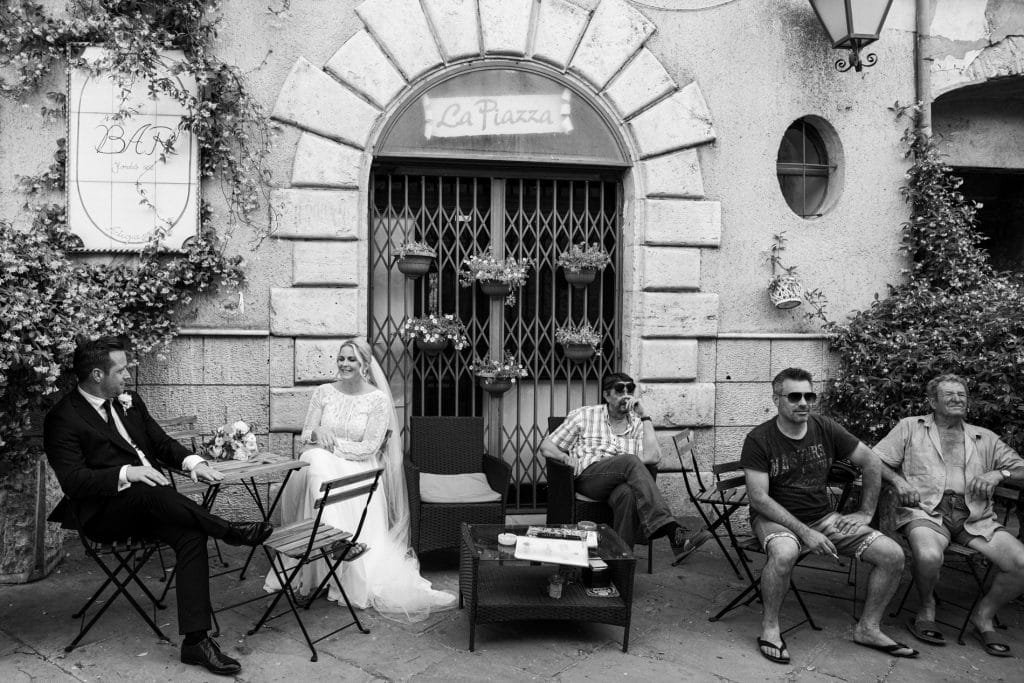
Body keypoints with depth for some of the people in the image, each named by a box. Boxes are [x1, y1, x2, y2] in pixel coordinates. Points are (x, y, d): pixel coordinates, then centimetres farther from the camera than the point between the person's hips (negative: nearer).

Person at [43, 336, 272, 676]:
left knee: (191, 536, -23)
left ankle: (195, 640, -25)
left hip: (151, 504, 5)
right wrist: (126, 474, -27)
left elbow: (162, 443, 19)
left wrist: (193, 462, -1)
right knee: (150, 492, -38)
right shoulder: (63, 418, -5)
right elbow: (73, 481, -14)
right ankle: (228, 529, -26)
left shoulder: (129, 401, 15)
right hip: (103, 514, -5)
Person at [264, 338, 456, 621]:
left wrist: (332, 444, -11)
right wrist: (317, 434, -12)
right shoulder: (324, 392, 10)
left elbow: (369, 448, -8)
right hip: (324, 465, 3)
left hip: (359, 471, -2)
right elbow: (306, 433, 12)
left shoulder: (378, 399, -1)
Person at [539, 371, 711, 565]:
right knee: (631, 462, -34)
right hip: (587, 476, -2)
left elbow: (652, 457, -1)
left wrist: (644, 416, 1)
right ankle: (674, 533, -47)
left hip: (622, 482, 2)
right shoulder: (583, 415, 15)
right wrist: (566, 458, -7)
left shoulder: (637, 423, 19)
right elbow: (546, 445, 15)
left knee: (628, 494, -39)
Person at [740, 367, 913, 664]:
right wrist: (804, 532, -23)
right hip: (776, 518, -5)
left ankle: (868, 628, 13)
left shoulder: (825, 429, 0)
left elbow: (872, 462, 11)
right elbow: (758, 497, -17)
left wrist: (866, 513, 5)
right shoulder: (759, 439, -13)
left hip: (823, 516, 5)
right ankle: (769, 627, -14)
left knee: (893, 555, -8)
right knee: (784, 553, -39)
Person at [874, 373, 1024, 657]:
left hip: (975, 516, 4)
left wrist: (998, 474, -3)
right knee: (929, 556, -36)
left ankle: (984, 616, 7)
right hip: (926, 508, -3)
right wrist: (897, 480, -11)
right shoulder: (910, 427, 14)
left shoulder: (985, 438, 23)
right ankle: (926, 609, -2)